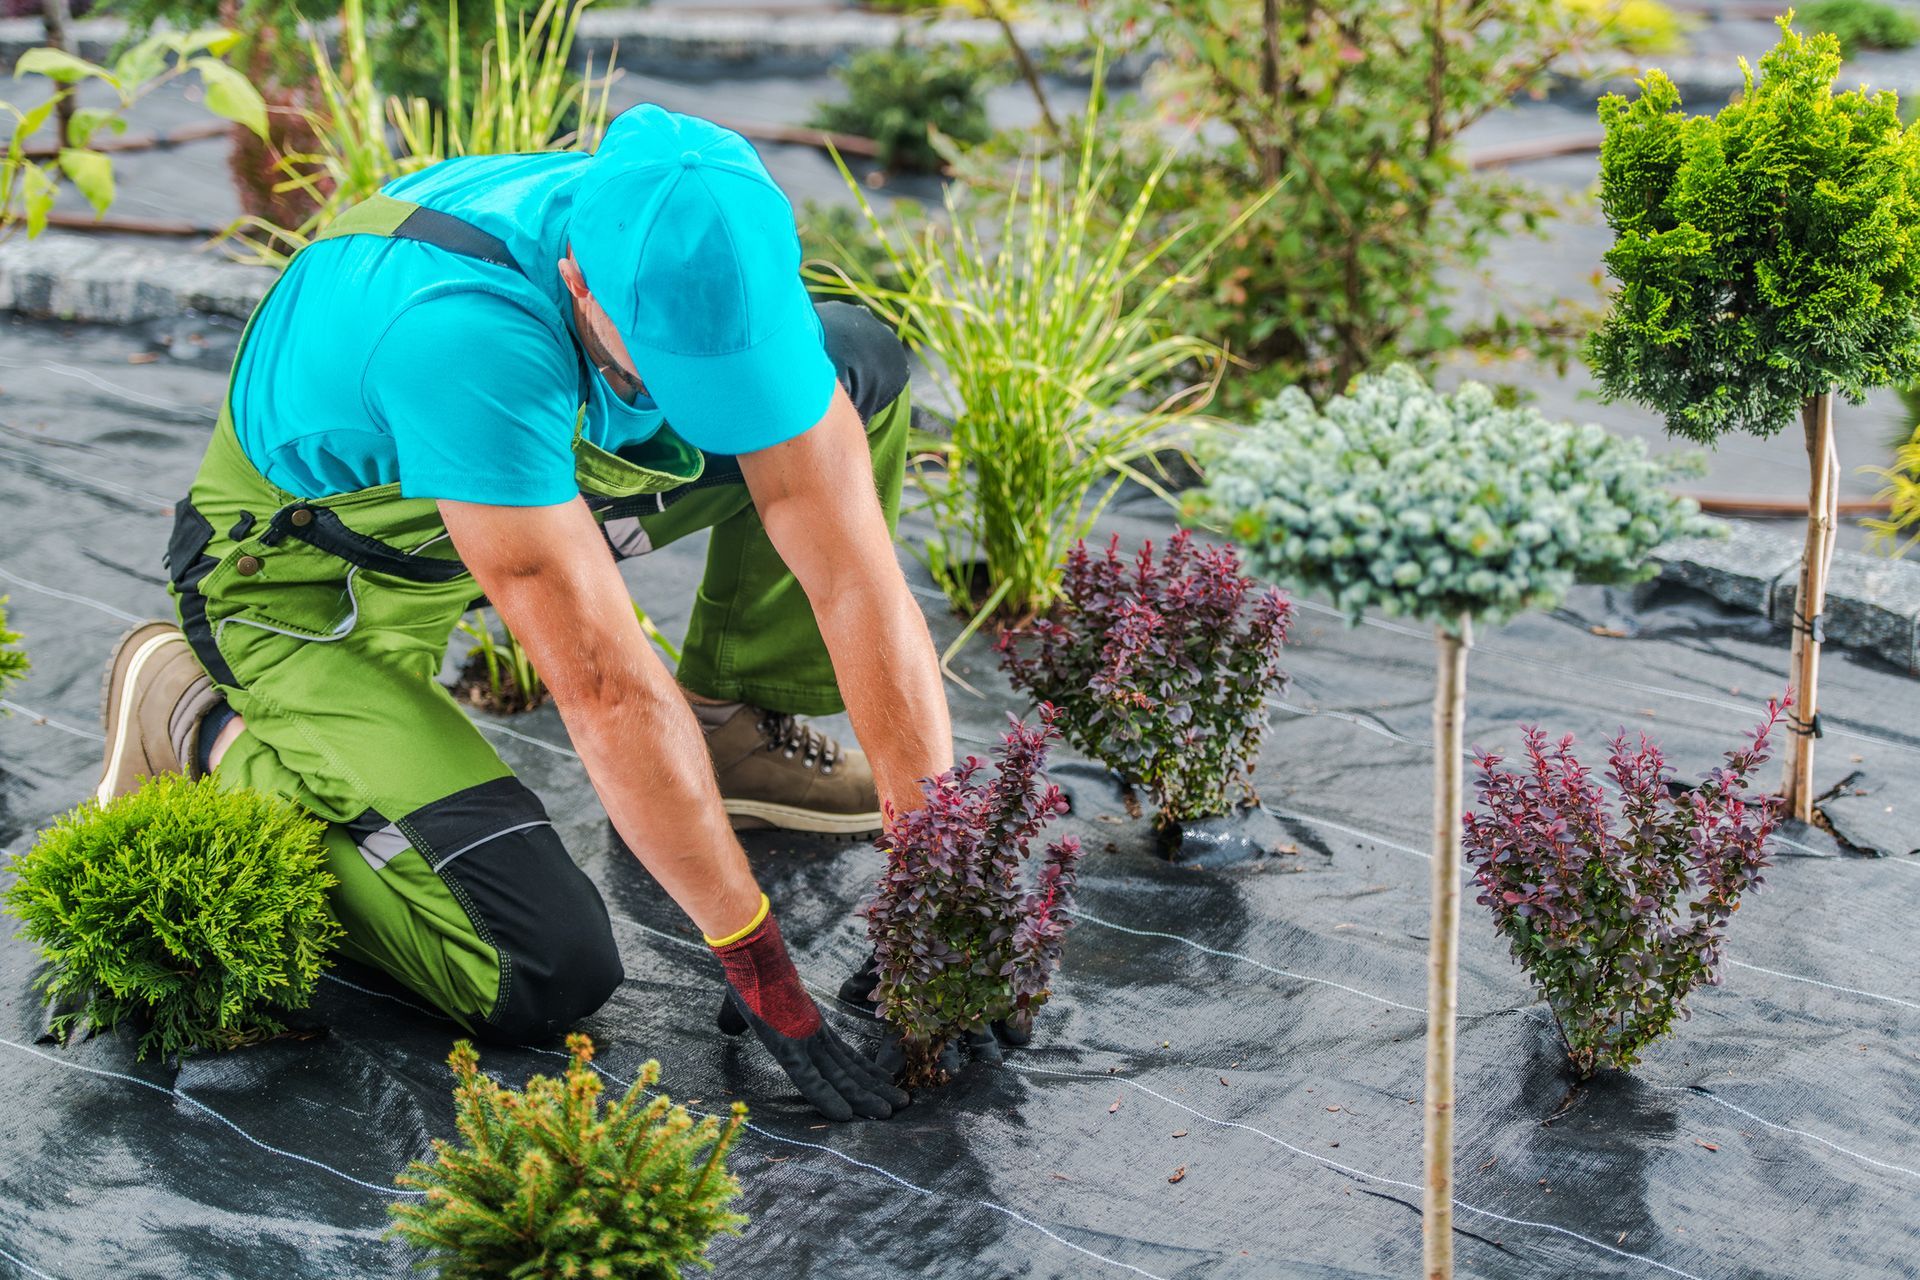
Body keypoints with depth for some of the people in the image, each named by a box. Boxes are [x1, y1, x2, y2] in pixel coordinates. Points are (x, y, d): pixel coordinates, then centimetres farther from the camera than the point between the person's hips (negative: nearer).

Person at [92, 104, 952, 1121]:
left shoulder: (726, 272, -22)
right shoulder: (464, 334, -42)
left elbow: (857, 577, -22)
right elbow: (607, 687, -40)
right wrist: (756, 962, -34)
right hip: (311, 574, -6)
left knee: (861, 365, -7)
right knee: (546, 975, -20)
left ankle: (731, 729, 6)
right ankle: (203, 723, -1)